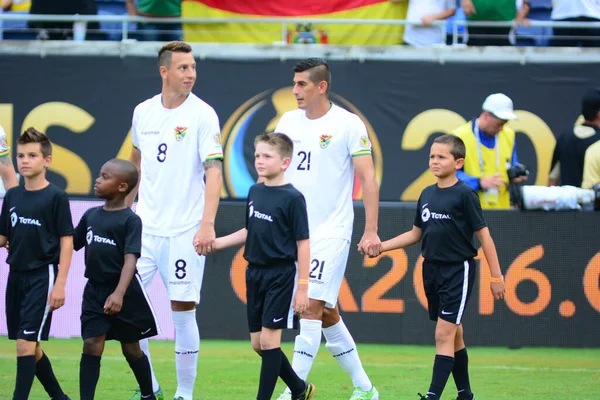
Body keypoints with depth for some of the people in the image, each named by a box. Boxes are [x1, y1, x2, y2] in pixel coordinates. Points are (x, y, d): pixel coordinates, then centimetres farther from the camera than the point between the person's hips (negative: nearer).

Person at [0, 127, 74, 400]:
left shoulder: (56, 197, -8)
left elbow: (67, 241, -8)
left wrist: (60, 283, -14)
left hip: (43, 277, -6)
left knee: (26, 342, -13)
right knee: (30, 346, 12)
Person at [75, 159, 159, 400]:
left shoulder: (130, 220, -11)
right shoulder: (91, 215, 7)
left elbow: (130, 259, -20)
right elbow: (71, 244, 17)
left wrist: (119, 293, -32)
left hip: (125, 293, -4)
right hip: (94, 291, 4)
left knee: (131, 349, 8)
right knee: (91, 345, -6)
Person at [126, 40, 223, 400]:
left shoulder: (203, 115, -8)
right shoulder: (143, 112, 6)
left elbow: (213, 170, -16)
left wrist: (207, 225, -27)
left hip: (184, 231, -4)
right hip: (144, 225, 4)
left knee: (183, 313, -1)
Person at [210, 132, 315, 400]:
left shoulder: (292, 198, -12)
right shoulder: (255, 192, 8)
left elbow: (302, 243, -11)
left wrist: (303, 287, -14)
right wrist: (216, 243, 9)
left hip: (281, 275, -7)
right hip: (255, 273, 7)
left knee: (269, 340, -8)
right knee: (258, 344, 10)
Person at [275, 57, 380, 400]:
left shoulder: (348, 124, -7)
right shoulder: (289, 121, 9)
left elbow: (368, 179, -7)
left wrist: (371, 230, -12)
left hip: (331, 231, -6)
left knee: (312, 307, -14)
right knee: (327, 313, 10)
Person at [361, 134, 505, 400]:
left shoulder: (464, 195, -10)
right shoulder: (427, 194, 8)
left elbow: (483, 235, -9)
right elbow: (416, 234, 17)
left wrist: (496, 276, -10)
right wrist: (380, 246, 8)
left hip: (458, 270, -7)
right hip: (432, 269, 7)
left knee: (444, 334, -11)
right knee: (453, 335, 13)